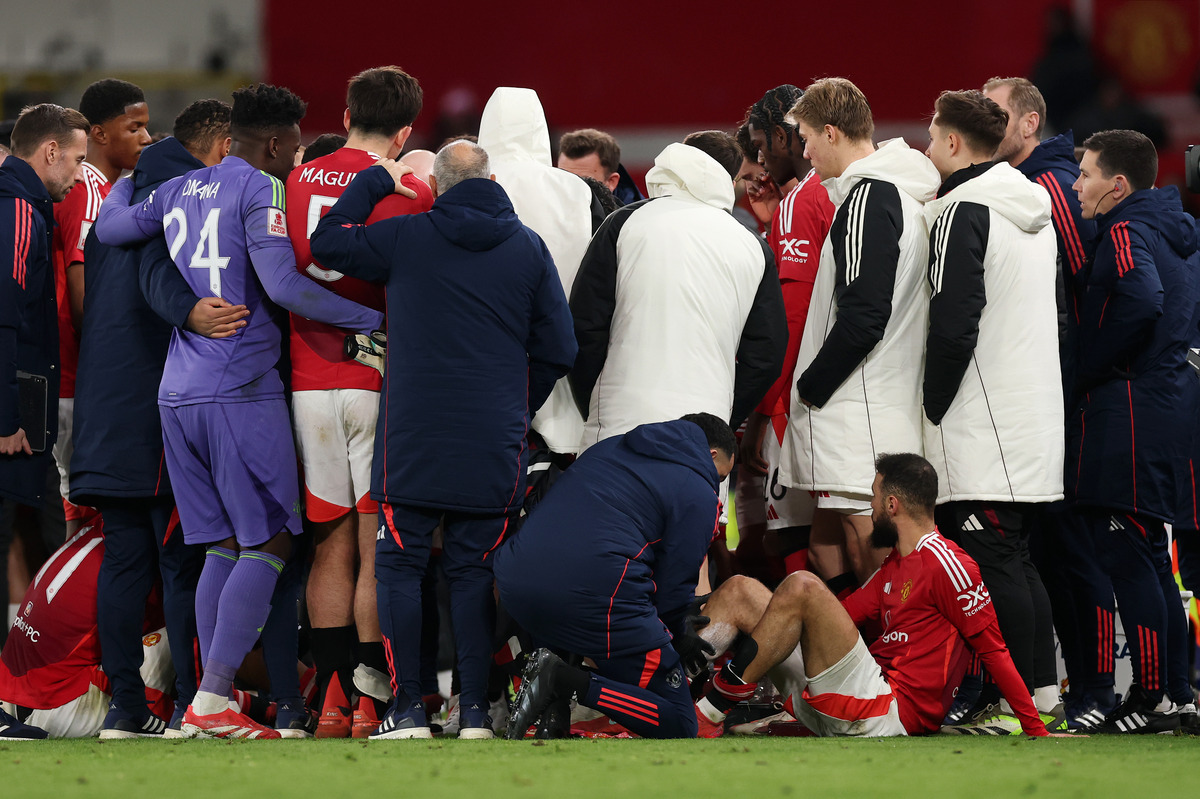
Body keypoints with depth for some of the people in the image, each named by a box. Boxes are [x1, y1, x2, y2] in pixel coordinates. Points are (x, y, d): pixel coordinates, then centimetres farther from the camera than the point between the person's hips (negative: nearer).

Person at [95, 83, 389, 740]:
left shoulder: (177, 191, 14)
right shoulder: (260, 191, -7)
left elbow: (109, 228, 24)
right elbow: (283, 285, -18)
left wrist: (129, 177, 43)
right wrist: (375, 321, -14)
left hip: (177, 392, 8)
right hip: (241, 388, -8)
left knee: (224, 546, 11)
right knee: (269, 544, -5)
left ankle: (208, 701, 6)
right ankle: (213, 699, -14)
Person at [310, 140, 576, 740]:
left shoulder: (407, 236, -2)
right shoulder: (528, 248, 5)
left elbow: (328, 241, 11)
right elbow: (557, 350, 8)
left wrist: (374, 180, 21)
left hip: (413, 439, -2)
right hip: (493, 442, 2)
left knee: (400, 566, 4)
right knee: (474, 571, 8)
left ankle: (409, 707, -3)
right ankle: (475, 708, 3)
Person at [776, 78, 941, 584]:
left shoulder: (868, 197, -13)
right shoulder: (905, 196, 17)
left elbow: (863, 315, -20)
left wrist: (810, 387, -10)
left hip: (858, 412, -10)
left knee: (867, 557, -10)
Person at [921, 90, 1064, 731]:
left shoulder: (963, 212, -12)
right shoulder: (1035, 212, 15)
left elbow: (955, 324, -18)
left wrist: (934, 406, -8)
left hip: (981, 426, -9)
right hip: (1035, 415, 9)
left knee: (994, 565, -7)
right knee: (1018, 562, 13)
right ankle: (1045, 697, 13)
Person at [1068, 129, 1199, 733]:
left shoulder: (1127, 232, -12)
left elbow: (1141, 299, -29)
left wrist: (1088, 369, -18)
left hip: (1125, 412, -10)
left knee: (1125, 554, -8)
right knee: (1150, 557, 14)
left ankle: (1152, 699, -9)